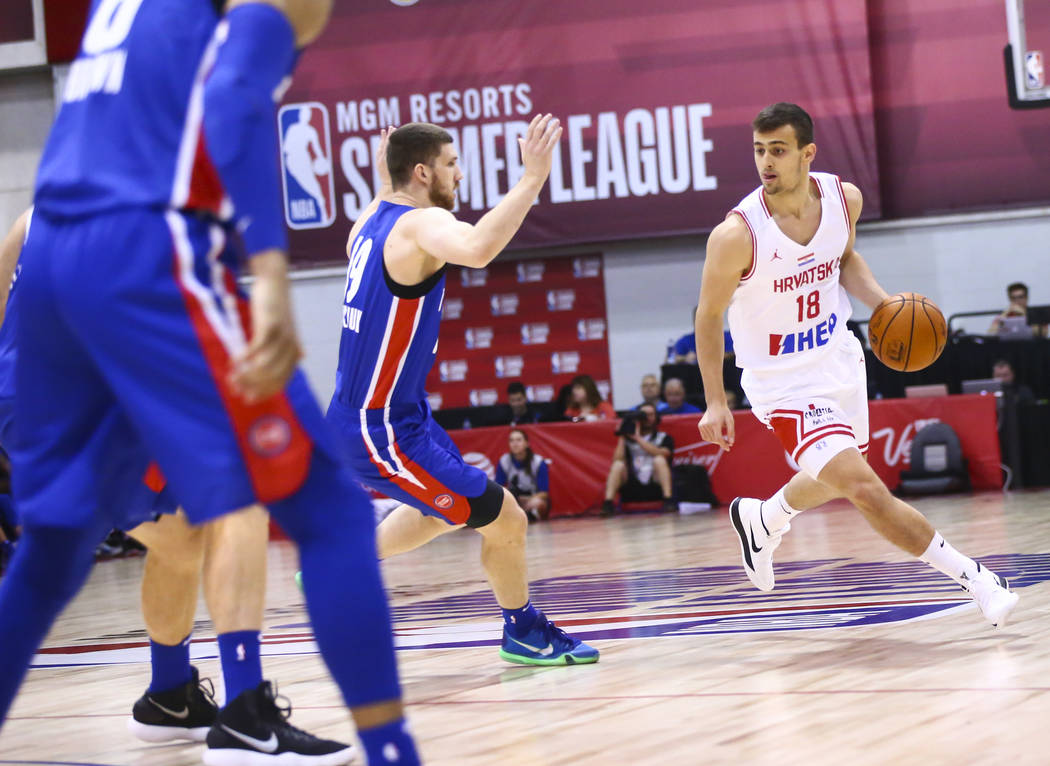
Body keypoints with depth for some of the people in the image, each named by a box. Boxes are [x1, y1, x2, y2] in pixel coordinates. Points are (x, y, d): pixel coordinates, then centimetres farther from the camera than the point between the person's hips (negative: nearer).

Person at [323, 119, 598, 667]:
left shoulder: (372, 221, 8)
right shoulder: (422, 224, -20)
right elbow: (477, 249, -44)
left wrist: (383, 186, 36)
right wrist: (532, 178, -40)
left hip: (377, 415, 10)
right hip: (384, 431, -10)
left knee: (452, 507, 31)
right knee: (504, 520, -3)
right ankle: (524, 633, 16)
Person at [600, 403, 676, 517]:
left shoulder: (664, 438, 10)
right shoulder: (628, 440, 13)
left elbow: (662, 453, -14)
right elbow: (617, 460, -1)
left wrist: (638, 438, -11)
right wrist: (622, 437, -1)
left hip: (655, 487, -1)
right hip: (633, 490, 1)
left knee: (659, 460, -25)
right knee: (619, 465, -20)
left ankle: (668, 501, -35)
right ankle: (608, 504, -33)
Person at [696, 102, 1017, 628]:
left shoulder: (844, 198, -11)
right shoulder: (737, 234, -27)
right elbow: (708, 316, -12)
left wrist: (883, 303, -6)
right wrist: (715, 402, -10)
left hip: (839, 359, 6)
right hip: (783, 383, -6)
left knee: (835, 481, 27)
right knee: (866, 490, -18)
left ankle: (760, 520, 57)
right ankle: (974, 579, -8)